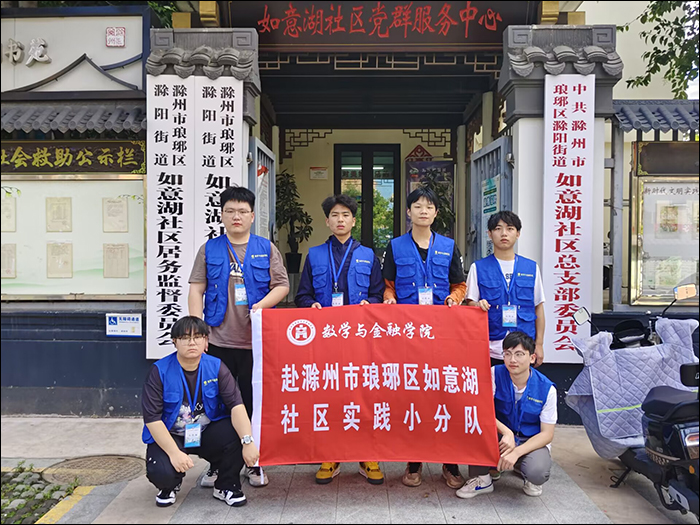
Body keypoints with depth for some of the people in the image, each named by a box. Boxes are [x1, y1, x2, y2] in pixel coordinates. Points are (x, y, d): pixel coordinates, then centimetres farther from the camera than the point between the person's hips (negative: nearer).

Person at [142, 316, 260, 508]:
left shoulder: (216, 367, -8)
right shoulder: (160, 371, -13)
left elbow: (236, 404, -17)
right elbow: (152, 418, -16)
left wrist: (248, 442, -31)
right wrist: (174, 453, -26)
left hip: (207, 433, 2)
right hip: (169, 436, -2)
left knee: (237, 432, -26)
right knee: (161, 473, -30)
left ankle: (226, 486, 2)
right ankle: (170, 485, 12)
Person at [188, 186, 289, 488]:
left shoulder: (266, 249, 6)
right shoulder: (209, 250, 7)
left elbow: (282, 285, 3)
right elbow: (196, 290, 4)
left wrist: (262, 305, -14)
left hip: (256, 341, 0)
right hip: (218, 341, 1)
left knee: (255, 402, 8)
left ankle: (254, 463, 22)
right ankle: (216, 463, 22)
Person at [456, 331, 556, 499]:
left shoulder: (547, 388, -14)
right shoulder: (495, 374, -13)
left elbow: (547, 433, -12)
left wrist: (516, 452, -25)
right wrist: (506, 432, -33)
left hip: (531, 441, -1)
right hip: (500, 436, 1)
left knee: (537, 473, -33)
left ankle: (521, 466, 8)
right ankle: (481, 479, -11)